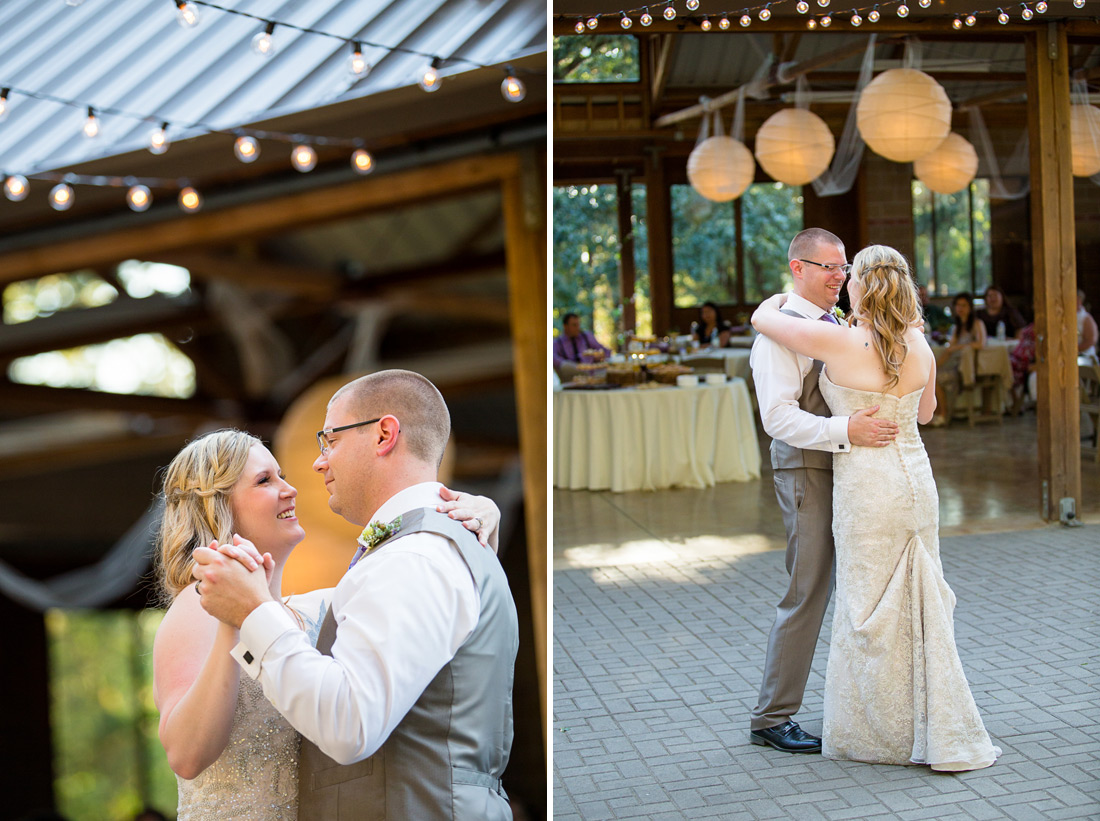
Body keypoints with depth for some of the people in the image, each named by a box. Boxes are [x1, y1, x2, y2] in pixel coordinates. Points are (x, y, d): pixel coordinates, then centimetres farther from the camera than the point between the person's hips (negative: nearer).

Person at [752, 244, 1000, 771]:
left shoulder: (839, 342, -16)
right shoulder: (919, 346, 1)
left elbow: (761, 318, -7)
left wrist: (784, 296, 14)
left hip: (867, 488, -6)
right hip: (916, 480, 6)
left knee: (872, 611, 5)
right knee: (919, 606, 13)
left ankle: (887, 733, 15)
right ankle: (938, 730, 20)